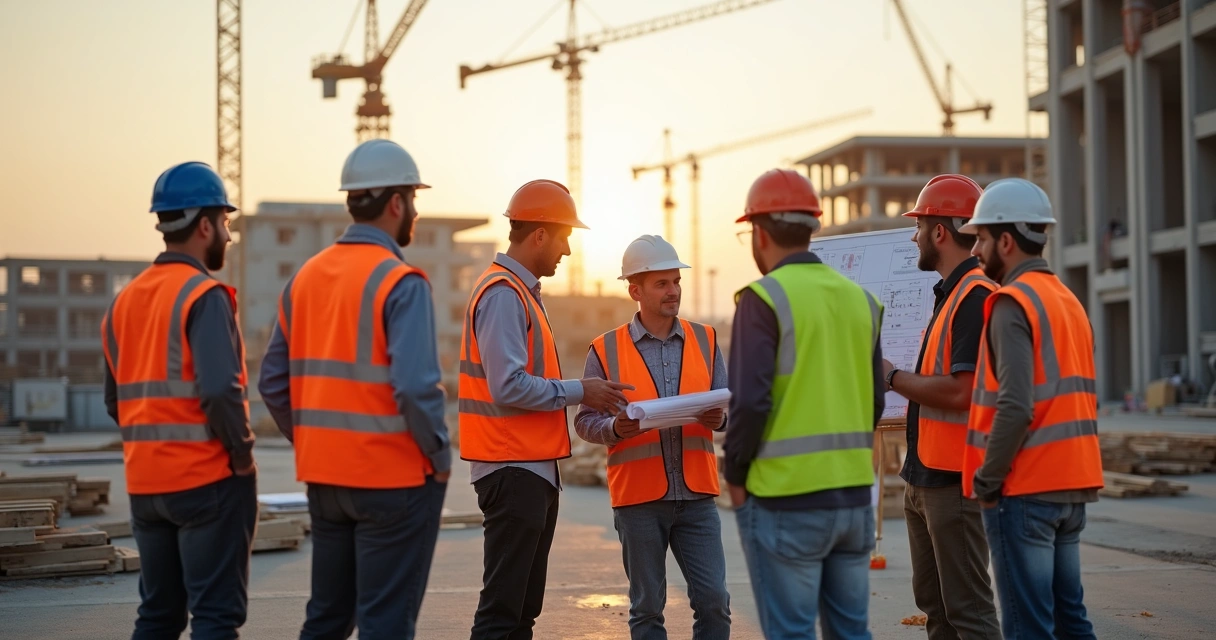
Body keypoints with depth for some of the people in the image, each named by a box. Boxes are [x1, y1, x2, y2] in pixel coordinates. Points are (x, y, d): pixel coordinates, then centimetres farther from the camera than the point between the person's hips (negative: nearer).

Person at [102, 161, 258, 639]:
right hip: (209, 479, -7)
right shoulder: (205, 296, -13)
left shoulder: (126, 300, 11)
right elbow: (221, 390, -24)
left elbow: (115, 399, 15)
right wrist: (242, 454, -11)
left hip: (146, 482, 7)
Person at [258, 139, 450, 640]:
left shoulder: (306, 277, 7)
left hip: (324, 476, 7)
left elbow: (273, 383, 8)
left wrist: (312, 442, 15)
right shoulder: (402, 283, -14)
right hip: (393, 480, -7)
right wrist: (440, 458, -9)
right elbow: (416, 387, -23)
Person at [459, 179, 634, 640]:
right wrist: (579, 391, -15)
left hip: (533, 467, 11)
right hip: (513, 469, -11)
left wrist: (579, 395, 12)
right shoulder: (502, 294, -15)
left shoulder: (521, 291, 17)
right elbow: (509, 387, -23)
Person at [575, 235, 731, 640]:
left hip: (697, 495, 2)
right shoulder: (606, 350, 0)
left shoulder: (705, 340, 8)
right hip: (638, 498, -2)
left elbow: (727, 405, 9)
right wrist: (614, 428, -20)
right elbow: (585, 420, 0)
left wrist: (719, 418, -13)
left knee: (713, 601, -1)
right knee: (647, 607, 7)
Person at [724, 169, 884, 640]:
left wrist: (736, 475, -2)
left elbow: (750, 402, -15)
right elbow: (876, 399, 14)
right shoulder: (860, 298, 10)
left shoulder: (764, 298, -10)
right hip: (854, 494, 6)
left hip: (785, 499, -6)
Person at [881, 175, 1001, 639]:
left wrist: (892, 378, -13)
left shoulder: (975, 296, -17)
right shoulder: (948, 294, 15)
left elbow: (958, 391, -24)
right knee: (933, 601, 16)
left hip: (953, 479, -10)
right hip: (925, 475, 11)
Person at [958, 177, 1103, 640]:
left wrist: (986, 481, -13)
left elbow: (1015, 407, -21)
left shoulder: (1013, 302, -12)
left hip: (1025, 489, -9)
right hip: (1072, 484, 9)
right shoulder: (1068, 300, 15)